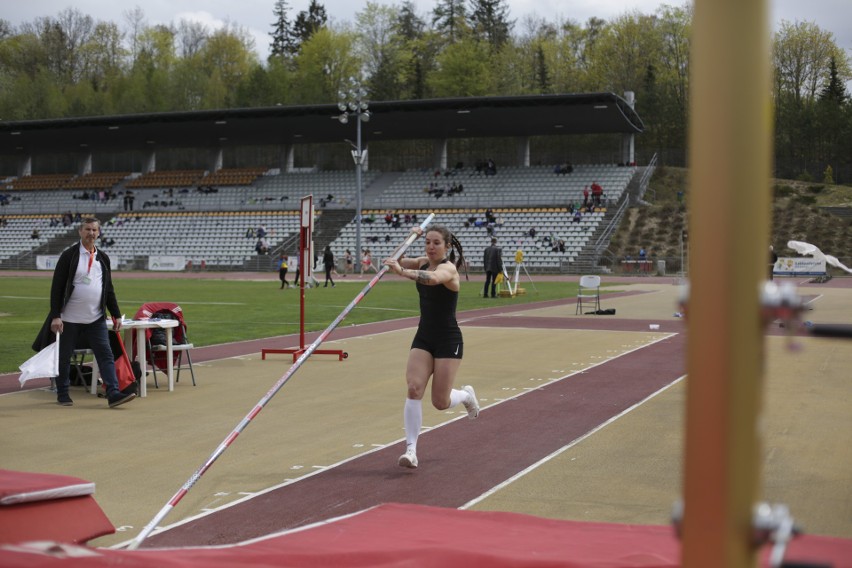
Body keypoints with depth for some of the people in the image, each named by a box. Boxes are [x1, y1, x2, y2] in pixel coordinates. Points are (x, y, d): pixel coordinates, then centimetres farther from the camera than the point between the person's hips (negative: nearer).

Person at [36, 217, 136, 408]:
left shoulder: (103, 258, 9)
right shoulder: (69, 255, -6)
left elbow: (109, 289, 15)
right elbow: (57, 287, -9)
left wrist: (116, 315, 9)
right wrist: (55, 316, -15)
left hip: (96, 319, 4)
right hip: (70, 319, -4)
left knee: (106, 355, -6)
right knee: (64, 357, 8)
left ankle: (114, 394, -11)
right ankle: (62, 394, 23)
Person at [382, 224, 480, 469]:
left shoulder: (448, 268, -18)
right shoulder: (423, 262, 4)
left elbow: (433, 278, -41)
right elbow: (396, 262, 7)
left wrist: (402, 271, -52)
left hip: (448, 340, -5)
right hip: (423, 337, 5)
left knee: (440, 402, -1)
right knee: (414, 389, -13)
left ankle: (466, 394, 34)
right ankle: (411, 449, -11)